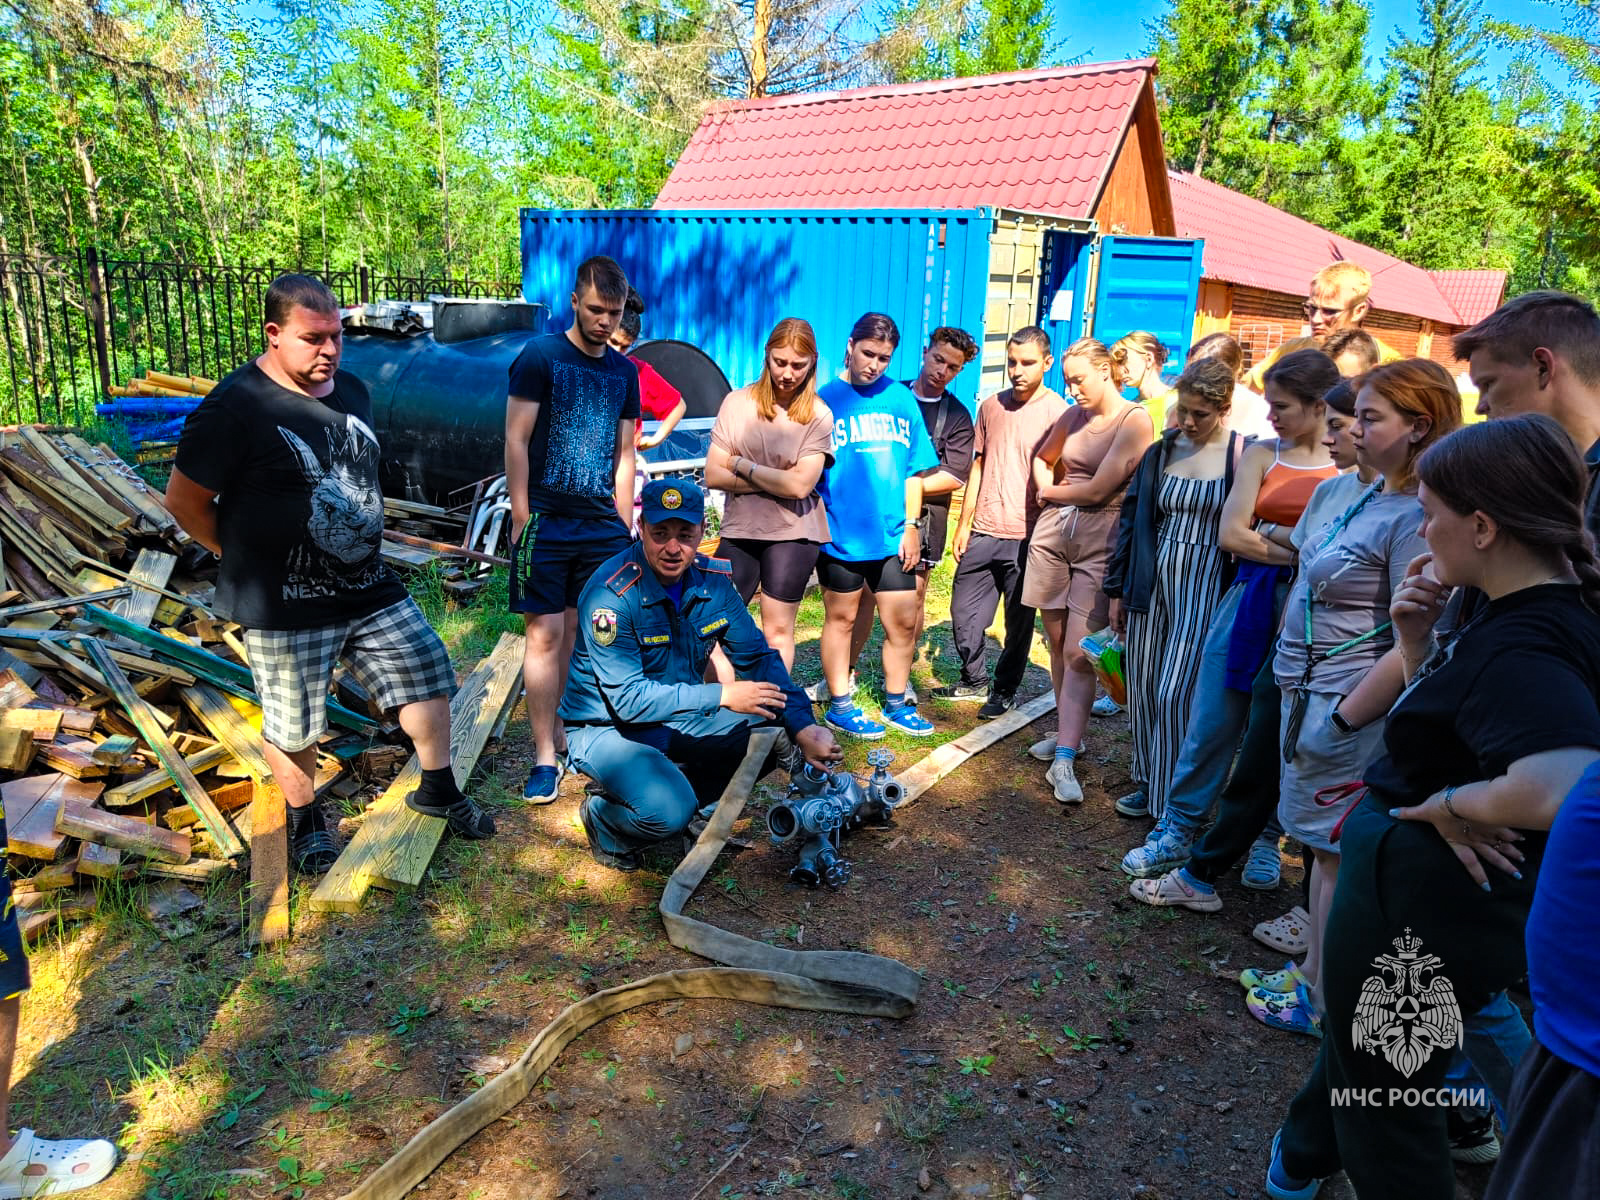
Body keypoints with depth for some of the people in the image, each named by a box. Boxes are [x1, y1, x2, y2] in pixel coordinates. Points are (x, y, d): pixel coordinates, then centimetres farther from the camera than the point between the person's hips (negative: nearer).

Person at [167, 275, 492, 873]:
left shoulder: (353, 391, 6)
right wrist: (249, 559, -2)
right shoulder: (234, 408, -16)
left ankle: (438, 790, 29)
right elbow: (185, 500, -9)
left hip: (370, 588, 6)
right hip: (286, 608, -6)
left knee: (427, 675, 8)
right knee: (292, 727, 10)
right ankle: (305, 818, 35)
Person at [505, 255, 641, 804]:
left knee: (582, 633, 7)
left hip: (602, 527, 5)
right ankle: (545, 757, 3)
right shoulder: (540, 357, -3)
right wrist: (522, 521, -10)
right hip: (547, 524, -4)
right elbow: (516, 441, -6)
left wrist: (624, 526, 10)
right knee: (545, 635, -4)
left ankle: (561, 729, 20)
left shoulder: (624, 372, 12)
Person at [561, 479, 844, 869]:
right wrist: (722, 695, -29)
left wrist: (803, 725, -13)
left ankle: (682, 795, 3)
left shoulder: (714, 580, -6)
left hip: (680, 720, 6)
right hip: (609, 728, -6)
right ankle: (604, 819, 4)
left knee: (774, 730, -11)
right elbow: (629, 698, -28)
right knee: (668, 812, -31)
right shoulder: (612, 595, -25)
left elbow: (758, 657, 0)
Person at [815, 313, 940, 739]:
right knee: (841, 619, 10)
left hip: (892, 536, 3)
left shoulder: (901, 399, 5)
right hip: (840, 535, -3)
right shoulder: (825, 399, -5)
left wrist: (911, 525, 4)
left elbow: (914, 469, 9)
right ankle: (839, 706, 24)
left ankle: (896, 704, 27)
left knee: (903, 622, 9)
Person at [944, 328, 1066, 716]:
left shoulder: (1057, 412, -5)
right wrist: (964, 523, 11)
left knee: (1019, 620, 7)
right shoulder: (991, 406, 8)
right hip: (983, 531, 4)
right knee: (963, 612, 9)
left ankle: (1004, 690, 24)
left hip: (1028, 536, -4)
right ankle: (974, 679, 30)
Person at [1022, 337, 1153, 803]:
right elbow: (1043, 460, 28)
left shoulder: (1135, 421, -8)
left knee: (1078, 654, -10)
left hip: (1098, 543, -6)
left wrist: (1051, 492, 3)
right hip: (1052, 535, 6)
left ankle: (1064, 762, -8)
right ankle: (1066, 733, 26)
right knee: (1057, 644, 11)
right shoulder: (1073, 415, 11)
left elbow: (1097, 489, -14)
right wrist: (1050, 492, 8)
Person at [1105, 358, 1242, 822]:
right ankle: (1148, 783, 27)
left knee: (1174, 694, -7)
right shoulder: (1160, 451, 5)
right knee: (1143, 689, 9)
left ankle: (1174, 805, 6)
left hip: (1204, 590, -4)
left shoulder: (1241, 456, -6)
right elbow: (1132, 519, 10)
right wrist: (1118, 590, 10)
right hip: (1150, 584, 5)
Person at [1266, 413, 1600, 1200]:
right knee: (1357, 1042, 33)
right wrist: (1416, 636, -5)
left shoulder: (1523, 650, -30)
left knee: (1382, 1097, 14)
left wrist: (1449, 804, -29)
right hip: (1423, 879, 10)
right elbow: (1444, 716, 12)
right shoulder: (1521, 615, -1)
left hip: (1421, 895, -10)